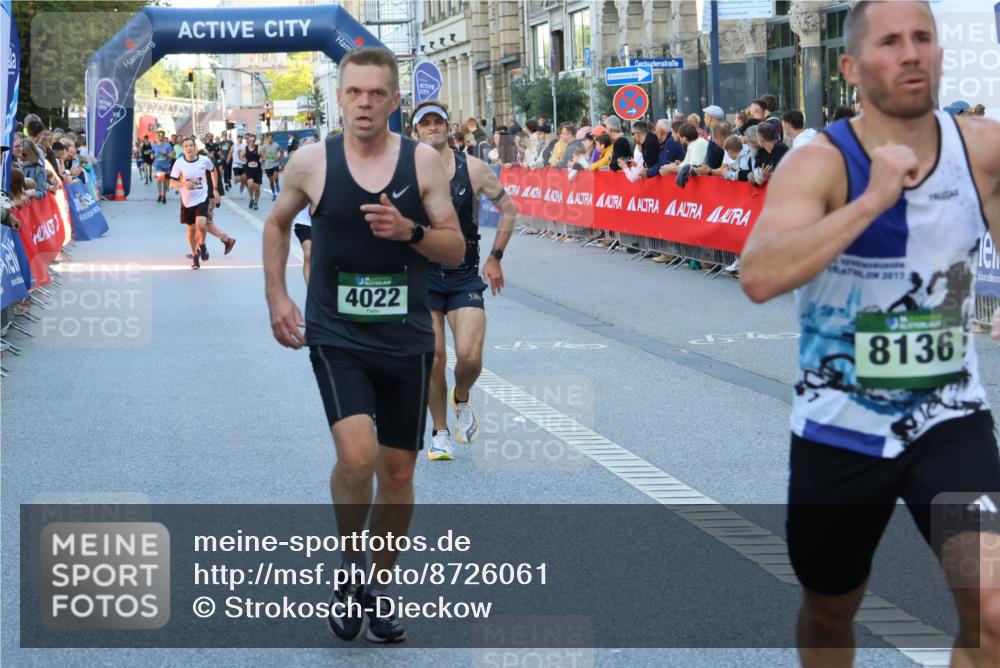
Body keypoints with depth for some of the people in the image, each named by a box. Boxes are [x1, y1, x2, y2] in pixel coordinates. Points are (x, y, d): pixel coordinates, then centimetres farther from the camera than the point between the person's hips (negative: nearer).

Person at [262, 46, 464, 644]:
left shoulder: (423, 161, -2)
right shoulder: (312, 161, -3)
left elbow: (456, 249, 1)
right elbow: (278, 223, 15)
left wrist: (410, 231, -18)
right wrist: (277, 296, 7)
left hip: (406, 340, 2)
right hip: (335, 336, -2)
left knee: (398, 470, 8)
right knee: (357, 455, -22)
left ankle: (378, 584, 29)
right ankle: (350, 564, 5)